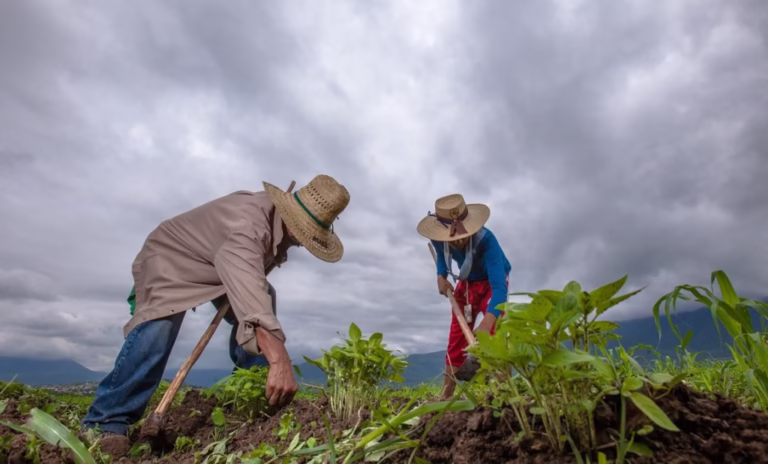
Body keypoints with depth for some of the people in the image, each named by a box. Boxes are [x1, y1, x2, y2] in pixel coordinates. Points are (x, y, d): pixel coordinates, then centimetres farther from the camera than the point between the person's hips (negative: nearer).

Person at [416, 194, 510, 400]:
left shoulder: (486, 241, -40)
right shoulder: (438, 238, -25)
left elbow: (499, 287, -48)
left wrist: (486, 322, -64)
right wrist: (441, 275, -16)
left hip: (491, 282, -4)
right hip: (466, 283, 4)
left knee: (495, 334, -23)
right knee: (455, 340, 5)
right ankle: (445, 396, 14)